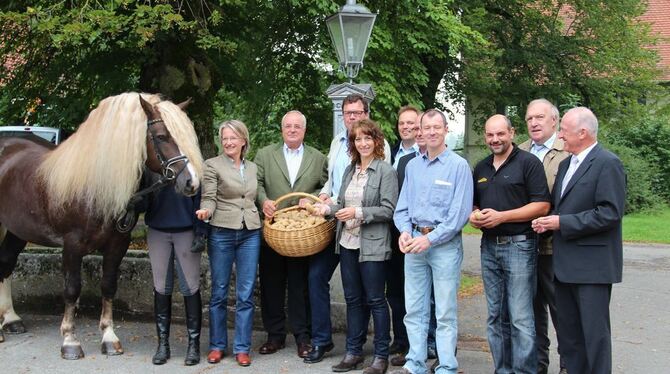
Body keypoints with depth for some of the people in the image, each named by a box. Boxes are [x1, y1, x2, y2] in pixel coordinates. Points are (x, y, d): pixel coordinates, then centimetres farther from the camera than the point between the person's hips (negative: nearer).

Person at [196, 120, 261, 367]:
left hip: (250, 234, 3)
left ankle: (242, 348, 11)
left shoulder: (253, 168, 13)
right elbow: (209, 198, -9)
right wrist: (205, 211, -28)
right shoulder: (213, 165, -1)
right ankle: (217, 345, 17)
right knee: (219, 293, 5)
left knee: (246, 294, 3)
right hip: (222, 233, -3)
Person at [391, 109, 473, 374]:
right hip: (414, 243, 5)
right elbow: (402, 207, 14)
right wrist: (405, 231, -5)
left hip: (445, 243, -5)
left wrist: (430, 239, -15)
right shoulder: (412, 166, 12)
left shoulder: (458, 166, -5)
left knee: (445, 312, 0)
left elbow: (460, 212, -11)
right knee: (414, 309, 9)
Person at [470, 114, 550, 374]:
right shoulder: (481, 168, 15)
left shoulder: (528, 162, -5)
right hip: (489, 246, 7)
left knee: (521, 319, -7)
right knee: (495, 317, 10)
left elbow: (542, 206, -11)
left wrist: (501, 216, -17)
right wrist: (473, 215, 0)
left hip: (518, 245, -6)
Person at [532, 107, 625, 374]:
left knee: (594, 333, -2)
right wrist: (548, 222, 1)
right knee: (567, 332, 14)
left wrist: (562, 223, -17)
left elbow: (610, 213, -19)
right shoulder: (565, 164, 16)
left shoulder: (607, 164, -11)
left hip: (592, 266, -8)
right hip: (565, 263, 9)